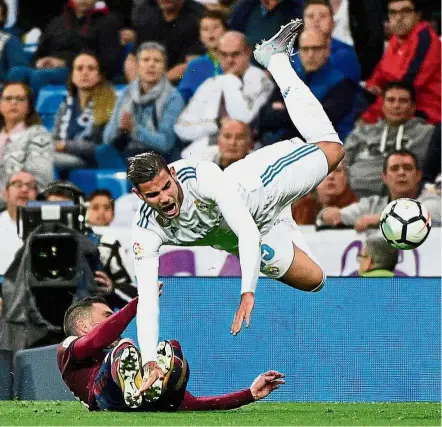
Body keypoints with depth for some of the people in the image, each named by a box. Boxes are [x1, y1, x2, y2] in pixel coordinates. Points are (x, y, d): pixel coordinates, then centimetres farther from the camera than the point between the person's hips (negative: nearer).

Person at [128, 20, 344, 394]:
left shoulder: (202, 176, -39)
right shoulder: (147, 233, -31)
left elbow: (247, 233, -40)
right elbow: (147, 299, -34)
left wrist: (248, 292, -49)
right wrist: (150, 362, -45)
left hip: (258, 185, -2)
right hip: (242, 237, 2)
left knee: (332, 147, 5)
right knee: (313, 281, 4)